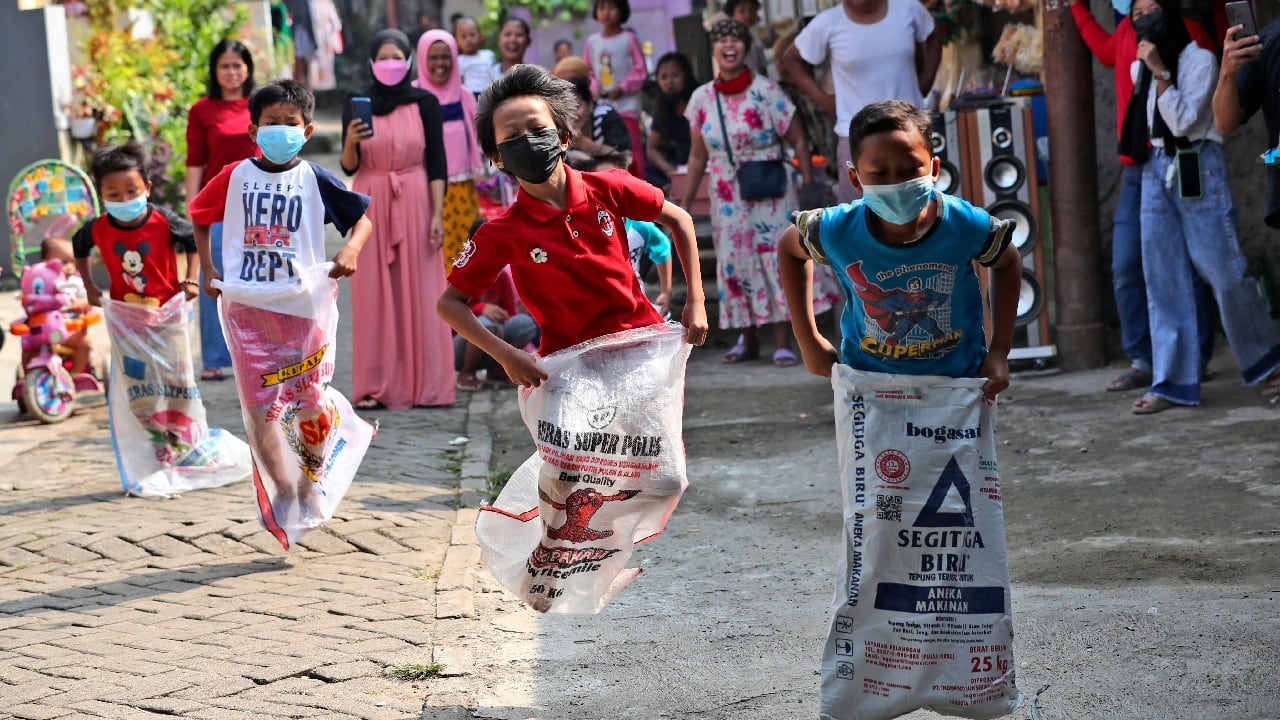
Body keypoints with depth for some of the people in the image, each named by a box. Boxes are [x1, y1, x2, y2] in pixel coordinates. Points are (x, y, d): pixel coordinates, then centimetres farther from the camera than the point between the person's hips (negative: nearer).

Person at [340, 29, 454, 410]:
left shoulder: (425, 103, 2)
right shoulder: (357, 104, 6)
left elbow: (437, 163, 1)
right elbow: (349, 167, 4)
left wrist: (437, 214, -6)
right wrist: (351, 141, -16)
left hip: (415, 204, -1)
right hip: (371, 204, 1)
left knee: (418, 293, -1)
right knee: (374, 296, 0)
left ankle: (423, 383, 3)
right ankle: (374, 386, 1)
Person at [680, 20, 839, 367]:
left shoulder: (766, 91, -7)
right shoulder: (702, 98, 3)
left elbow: (798, 140, -5)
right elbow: (698, 156, 11)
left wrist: (809, 184, -11)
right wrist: (685, 202, 10)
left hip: (770, 195, -3)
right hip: (727, 200, 3)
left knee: (776, 259, -8)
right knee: (735, 264, 4)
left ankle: (782, 342, -6)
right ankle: (747, 338, 17)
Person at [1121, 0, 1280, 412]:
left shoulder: (1199, 60, -5)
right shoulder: (1140, 68, 14)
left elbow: (1183, 121, -14)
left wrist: (1160, 72, -16)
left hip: (1197, 171, -6)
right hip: (1156, 172, 6)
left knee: (1225, 273, -8)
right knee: (1164, 283, 0)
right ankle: (1172, 382, -1)